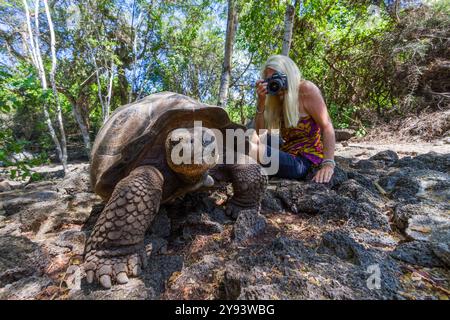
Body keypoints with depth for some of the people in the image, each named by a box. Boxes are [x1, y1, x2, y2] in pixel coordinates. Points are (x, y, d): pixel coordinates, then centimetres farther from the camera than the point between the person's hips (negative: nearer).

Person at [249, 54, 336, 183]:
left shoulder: (307, 89, -7)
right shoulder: (279, 98, 10)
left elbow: (327, 127, -15)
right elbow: (260, 132, 2)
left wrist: (328, 164, -27)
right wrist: (261, 101, -9)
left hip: (305, 161, -7)